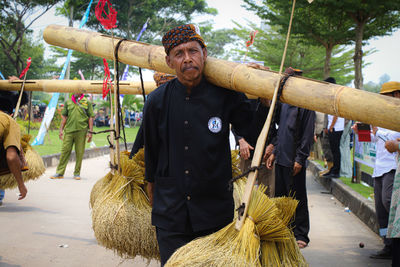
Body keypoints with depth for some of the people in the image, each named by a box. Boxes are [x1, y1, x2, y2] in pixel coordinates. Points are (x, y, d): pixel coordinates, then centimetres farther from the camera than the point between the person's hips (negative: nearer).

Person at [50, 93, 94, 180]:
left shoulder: (87, 102, 6)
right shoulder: (68, 102, 13)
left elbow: (90, 117, 4)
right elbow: (64, 116, 16)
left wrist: (90, 132, -3)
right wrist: (61, 129, 9)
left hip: (81, 131, -2)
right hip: (69, 130, 2)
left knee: (79, 153, 2)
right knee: (65, 151, 0)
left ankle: (77, 173, 13)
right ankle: (59, 173, 5)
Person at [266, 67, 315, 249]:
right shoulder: (284, 103, 15)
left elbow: (308, 134, -13)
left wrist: (300, 159, -16)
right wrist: (274, 152, 16)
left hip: (294, 161, -8)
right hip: (281, 159, 8)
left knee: (297, 198, 0)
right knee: (280, 196, 12)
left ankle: (300, 235, 9)